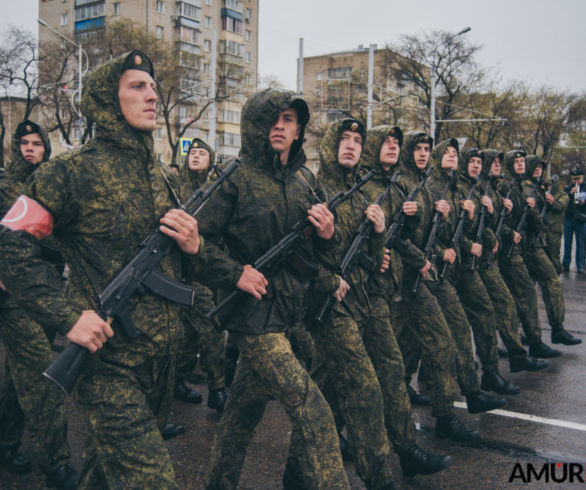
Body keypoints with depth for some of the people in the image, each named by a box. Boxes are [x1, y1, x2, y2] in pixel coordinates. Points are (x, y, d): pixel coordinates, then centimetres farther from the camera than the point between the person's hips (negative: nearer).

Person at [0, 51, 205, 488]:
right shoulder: (73, 171, -9)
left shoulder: (159, 175, 12)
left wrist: (193, 245, -4)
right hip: (108, 360, -6)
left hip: (162, 354, 7)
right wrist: (68, 316, -21)